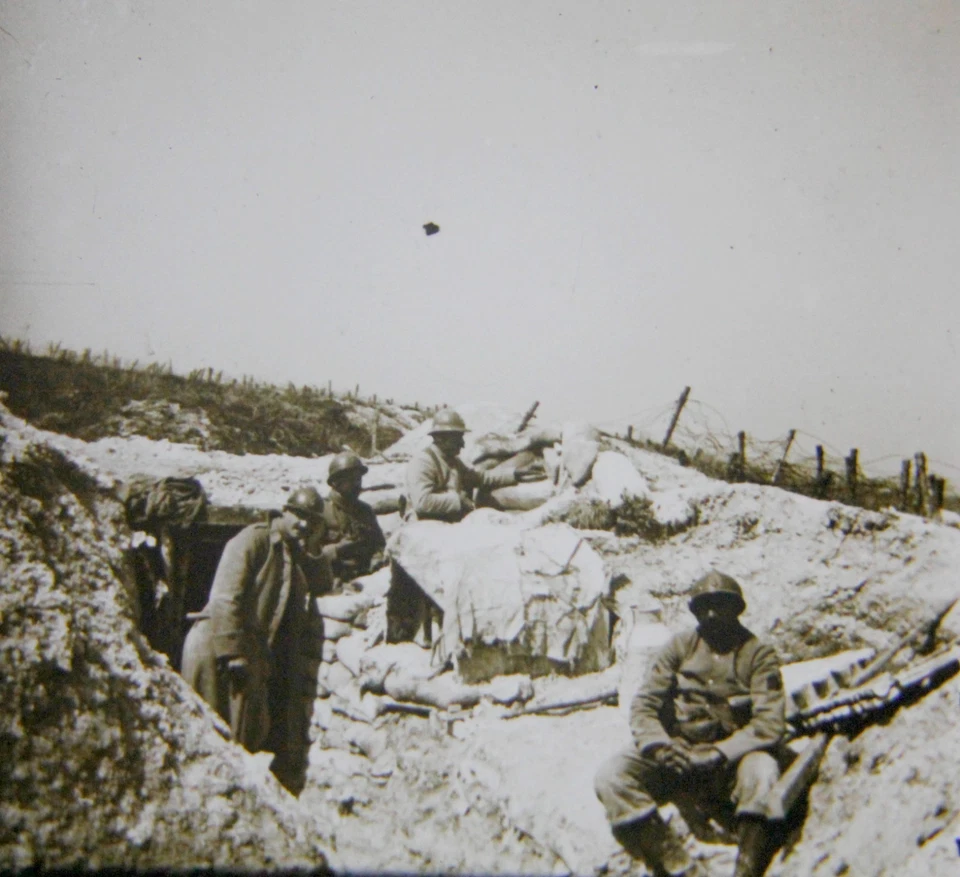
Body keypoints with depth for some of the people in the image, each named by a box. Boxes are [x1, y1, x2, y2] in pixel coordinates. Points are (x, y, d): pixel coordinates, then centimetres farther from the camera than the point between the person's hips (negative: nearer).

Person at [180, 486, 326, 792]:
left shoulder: (297, 555, 19)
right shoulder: (253, 539, -6)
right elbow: (226, 598, -17)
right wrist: (232, 652, -22)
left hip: (256, 653, 8)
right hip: (217, 648, -8)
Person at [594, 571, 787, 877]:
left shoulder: (758, 654, 0)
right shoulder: (681, 646, 8)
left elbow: (769, 724, -10)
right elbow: (643, 703, 3)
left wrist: (718, 754, -22)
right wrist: (657, 744, -18)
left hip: (732, 762, -2)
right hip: (678, 758, 3)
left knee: (762, 772, -38)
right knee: (612, 775, -24)